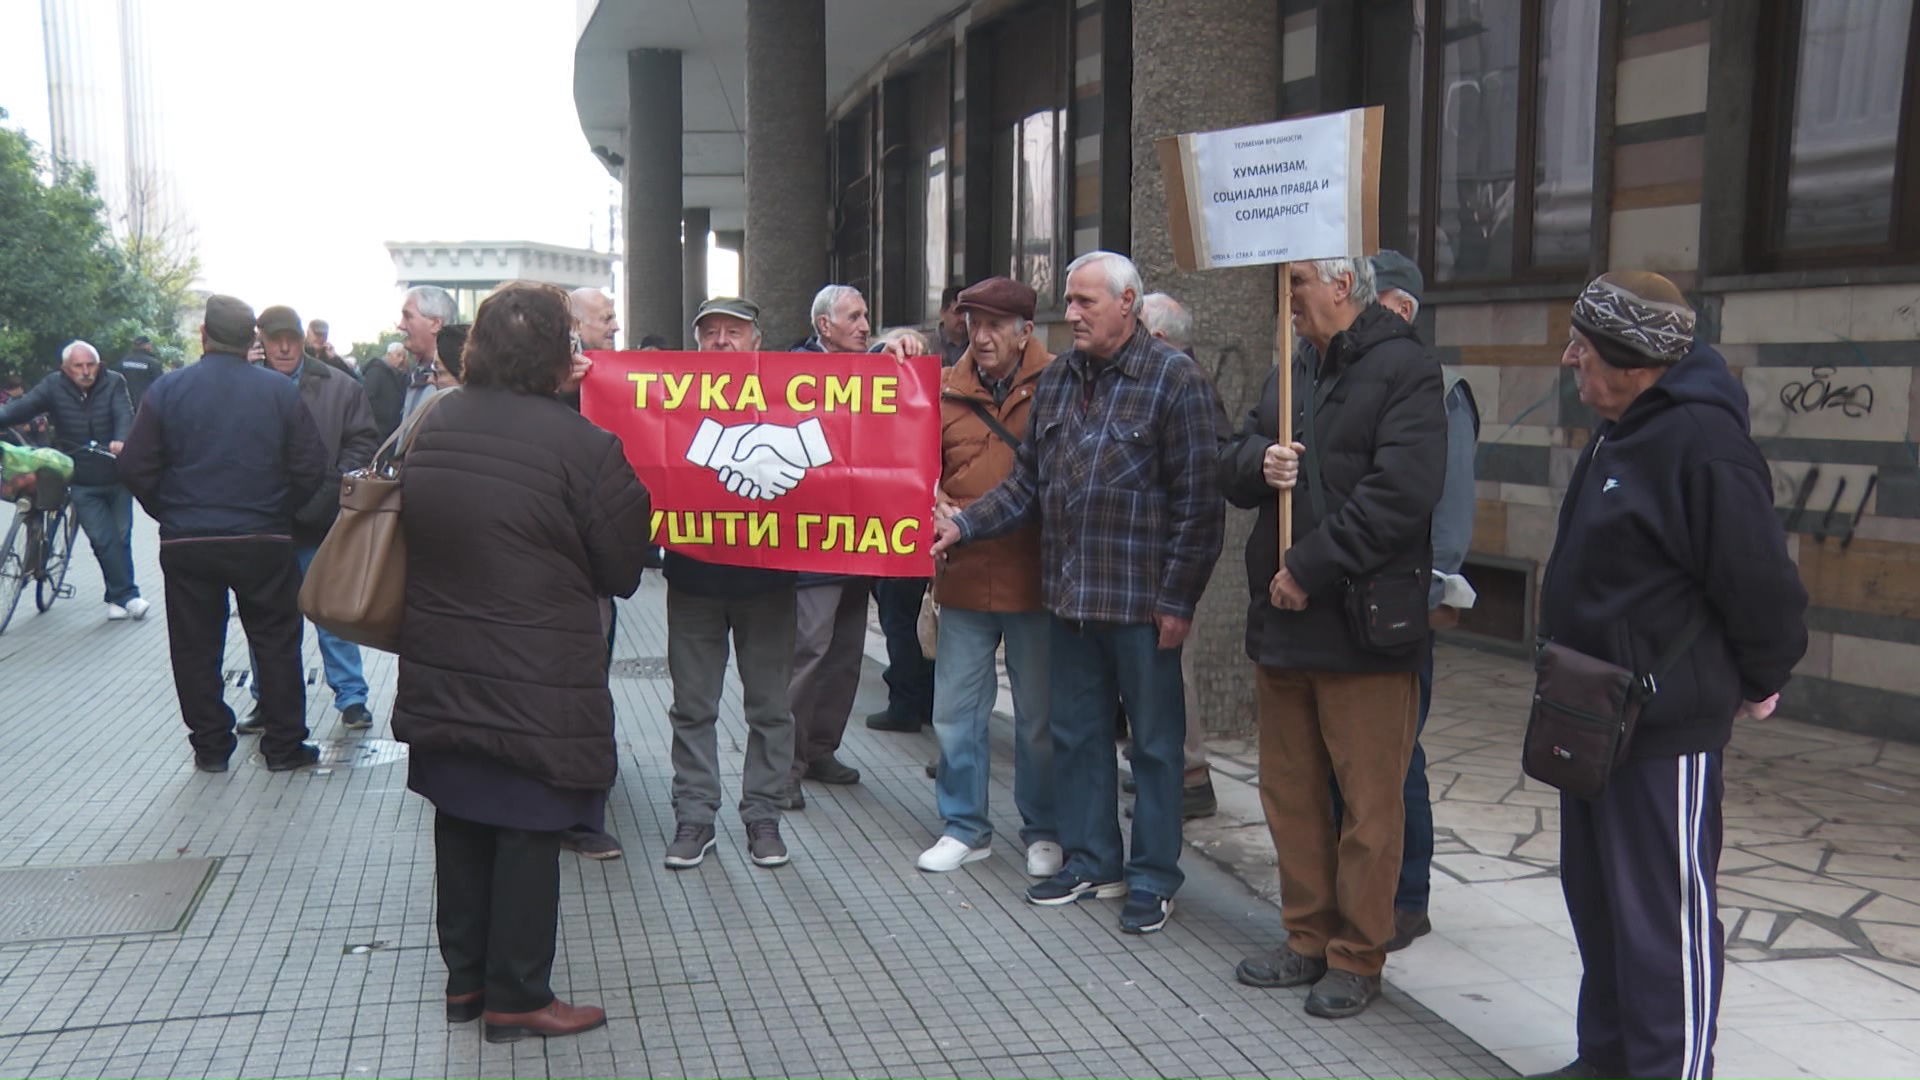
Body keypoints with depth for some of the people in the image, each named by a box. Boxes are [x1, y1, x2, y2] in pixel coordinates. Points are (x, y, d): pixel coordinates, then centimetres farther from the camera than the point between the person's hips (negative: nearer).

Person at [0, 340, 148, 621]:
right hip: (82, 485, -1)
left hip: (117, 478, 1)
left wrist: (121, 441, -44)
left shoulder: (114, 383, -8)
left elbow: (124, 414, -23)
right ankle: (127, 595, -2)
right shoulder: (54, 387, -6)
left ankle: (118, 597, 22)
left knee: (121, 537, 9)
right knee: (103, 540, -9)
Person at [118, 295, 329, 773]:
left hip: (186, 542, 1)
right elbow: (312, 468, -7)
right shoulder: (280, 391, -5)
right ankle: (284, 745, 14)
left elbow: (135, 469, -4)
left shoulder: (167, 389, -4)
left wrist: (170, 513, 11)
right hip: (264, 541, 0)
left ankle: (210, 746, 19)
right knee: (275, 643, 10)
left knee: (197, 648, 12)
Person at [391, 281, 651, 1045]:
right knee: (528, 833, 6)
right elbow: (621, 572, -9)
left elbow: (413, 534, 12)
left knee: (460, 823, 17)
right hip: (537, 685, -6)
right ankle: (516, 997, 16)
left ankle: (464, 978, 30)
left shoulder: (433, 424, 2)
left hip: (441, 674, 6)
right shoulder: (583, 445, -17)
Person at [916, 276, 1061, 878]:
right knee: (956, 710, 10)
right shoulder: (947, 392, 5)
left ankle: (1043, 832, 24)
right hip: (963, 577, 3)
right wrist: (935, 506, -8)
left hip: (1035, 578, -3)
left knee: (1039, 716, 9)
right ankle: (964, 828, 25)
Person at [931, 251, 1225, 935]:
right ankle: (1090, 862, 30)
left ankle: (1154, 878, 19)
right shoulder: (1057, 379, 10)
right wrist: (964, 525, 1)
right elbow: (1028, 481, 14)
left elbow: (1197, 502, -12)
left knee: (1154, 741, 6)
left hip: (1141, 601, -6)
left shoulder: (1176, 381, -10)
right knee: (1075, 733, 15)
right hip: (1069, 596, 7)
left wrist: (1177, 600, -13)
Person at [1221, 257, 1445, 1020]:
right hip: (1280, 621, 8)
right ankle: (1308, 939, 29)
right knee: (1290, 792, 15)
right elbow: (1232, 470, 16)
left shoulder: (1404, 369, -9)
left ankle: (1357, 957, 16)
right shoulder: (1289, 372, 15)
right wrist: (1258, 463, -8)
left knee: (1368, 801, 2)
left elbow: (1399, 494, -19)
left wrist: (1309, 569, -17)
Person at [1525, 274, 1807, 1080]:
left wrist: (1760, 682, -5)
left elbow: (1760, 582, -19)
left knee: (1665, 911, -1)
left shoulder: (1701, 441, -21)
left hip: (1668, 727, -10)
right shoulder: (1619, 433, 10)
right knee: (1595, 894, 19)